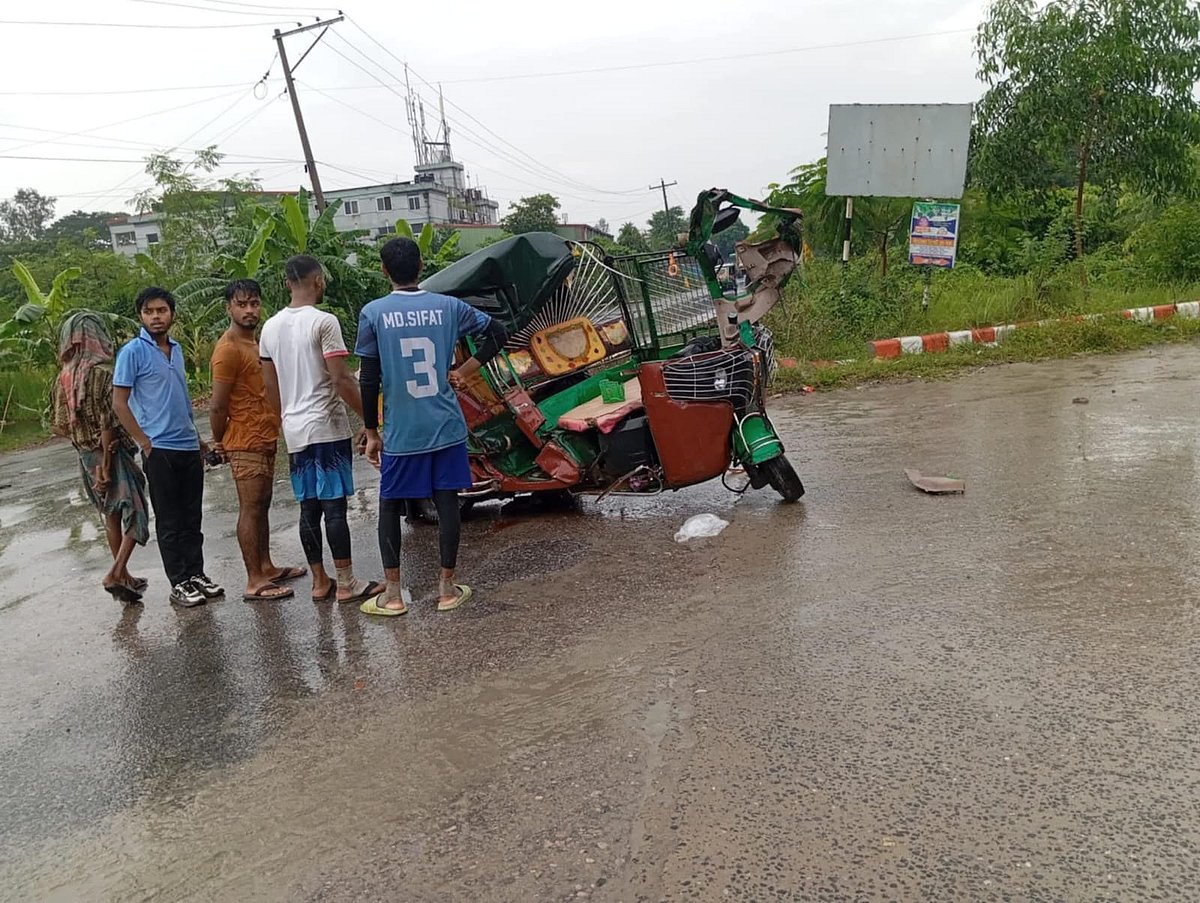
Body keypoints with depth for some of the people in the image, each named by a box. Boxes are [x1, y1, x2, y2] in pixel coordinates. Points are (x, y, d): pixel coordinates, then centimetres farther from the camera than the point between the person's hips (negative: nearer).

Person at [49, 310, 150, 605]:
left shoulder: (64, 376, 5)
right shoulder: (101, 371, -16)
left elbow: (58, 425, 8)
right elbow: (107, 422, -19)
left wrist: (82, 439, 16)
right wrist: (106, 462, -17)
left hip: (85, 455, 7)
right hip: (110, 452, -7)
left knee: (111, 515, 17)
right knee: (134, 512, 0)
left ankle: (123, 576, 25)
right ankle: (115, 573, -11)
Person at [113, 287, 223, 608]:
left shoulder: (176, 349, 12)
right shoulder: (133, 352, -7)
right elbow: (119, 403, -8)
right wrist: (145, 443, -11)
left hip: (189, 447, 6)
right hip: (159, 449, -6)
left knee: (192, 518, 11)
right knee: (169, 521, 2)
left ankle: (196, 575, 20)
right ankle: (179, 584, 10)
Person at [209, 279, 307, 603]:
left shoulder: (253, 342, 14)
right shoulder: (229, 349, -16)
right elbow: (217, 406, -17)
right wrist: (220, 443, -4)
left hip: (266, 439, 9)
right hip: (246, 443, -9)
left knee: (262, 504, 15)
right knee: (250, 509, -5)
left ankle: (266, 567, 25)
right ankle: (254, 582, 0)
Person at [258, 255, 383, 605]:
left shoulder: (271, 327, 11)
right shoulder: (324, 321, -12)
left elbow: (270, 385, 15)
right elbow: (341, 379, -17)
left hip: (295, 431, 7)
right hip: (327, 428, -7)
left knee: (309, 508, 10)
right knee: (334, 506, -2)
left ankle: (320, 582, 17)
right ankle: (346, 584, 4)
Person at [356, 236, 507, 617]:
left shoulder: (373, 313, -5)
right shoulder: (449, 306, 0)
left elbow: (369, 380, -5)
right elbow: (497, 334, 7)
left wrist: (372, 433, 3)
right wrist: (464, 372, 9)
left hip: (400, 433, -1)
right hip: (446, 427, 2)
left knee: (390, 506, 11)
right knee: (447, 502, 8)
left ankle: (393, 594, 13)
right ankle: (447, 588, 15)